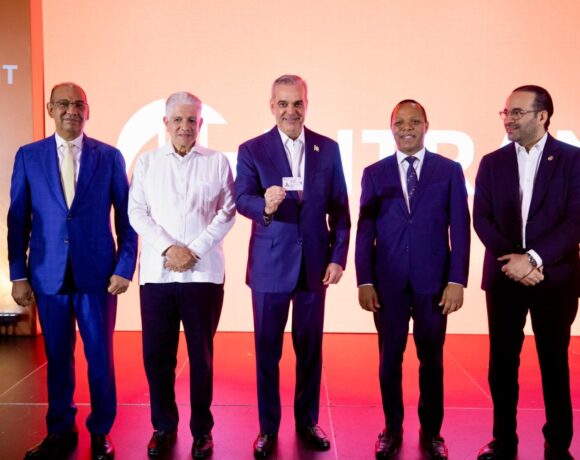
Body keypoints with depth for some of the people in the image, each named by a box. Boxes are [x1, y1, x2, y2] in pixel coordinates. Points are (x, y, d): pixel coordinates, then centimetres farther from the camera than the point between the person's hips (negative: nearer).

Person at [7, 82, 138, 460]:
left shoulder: (109, 156, 1)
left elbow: (126, 217, 2)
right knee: (57, 357, 11)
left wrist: (124, 268, -5)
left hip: (97, 273, -1)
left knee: (100, 357, 6)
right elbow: (18, 219, 5)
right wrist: (18, 274, 1)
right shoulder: (28, 156, 5)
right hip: (48, 274, 1)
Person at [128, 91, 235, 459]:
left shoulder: (218, 162, 6)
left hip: (203, 272, -1)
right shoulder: (147, 162, 10)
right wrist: (168, 248, -10)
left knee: (201, 355, 6)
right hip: (157, 272, 2)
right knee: (156, 354, 6)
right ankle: (164, 426, 23)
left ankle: (202, 429, 20)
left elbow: (227, 212, 0)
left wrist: (195, 250, -10)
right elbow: (137, 211, 3)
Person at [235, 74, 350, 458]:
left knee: (310, 348, 12)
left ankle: (308, 422, 29)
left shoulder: (329, 148, 4)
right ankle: (268, 427, 23)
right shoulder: (252, 150, -2)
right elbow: (242, 200, -14)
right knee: (267, 350, 8)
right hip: (269, 265, -1)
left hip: (314, 264, 2)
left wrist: (338, 256, -2)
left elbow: (339, 208, 5)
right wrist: (266, 205, -36)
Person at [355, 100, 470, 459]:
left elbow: (460, 229, 0)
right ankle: (393, 429, 26)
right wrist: (364, 281, -4)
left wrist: (457, 281, -6)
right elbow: (365, 231, 2)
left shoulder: (450, 170, 3)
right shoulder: (374, 173, 5)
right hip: (388, 282, 1)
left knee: (432, 360, 11)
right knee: (390, 359, 10)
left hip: (433, 281, 0)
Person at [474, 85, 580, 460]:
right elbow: (482, 219, 1)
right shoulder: (492, 162, 7)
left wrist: (534, 258, -18)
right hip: (504, 276, 2)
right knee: (502, 363, 6)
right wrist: (512, 259, -13)